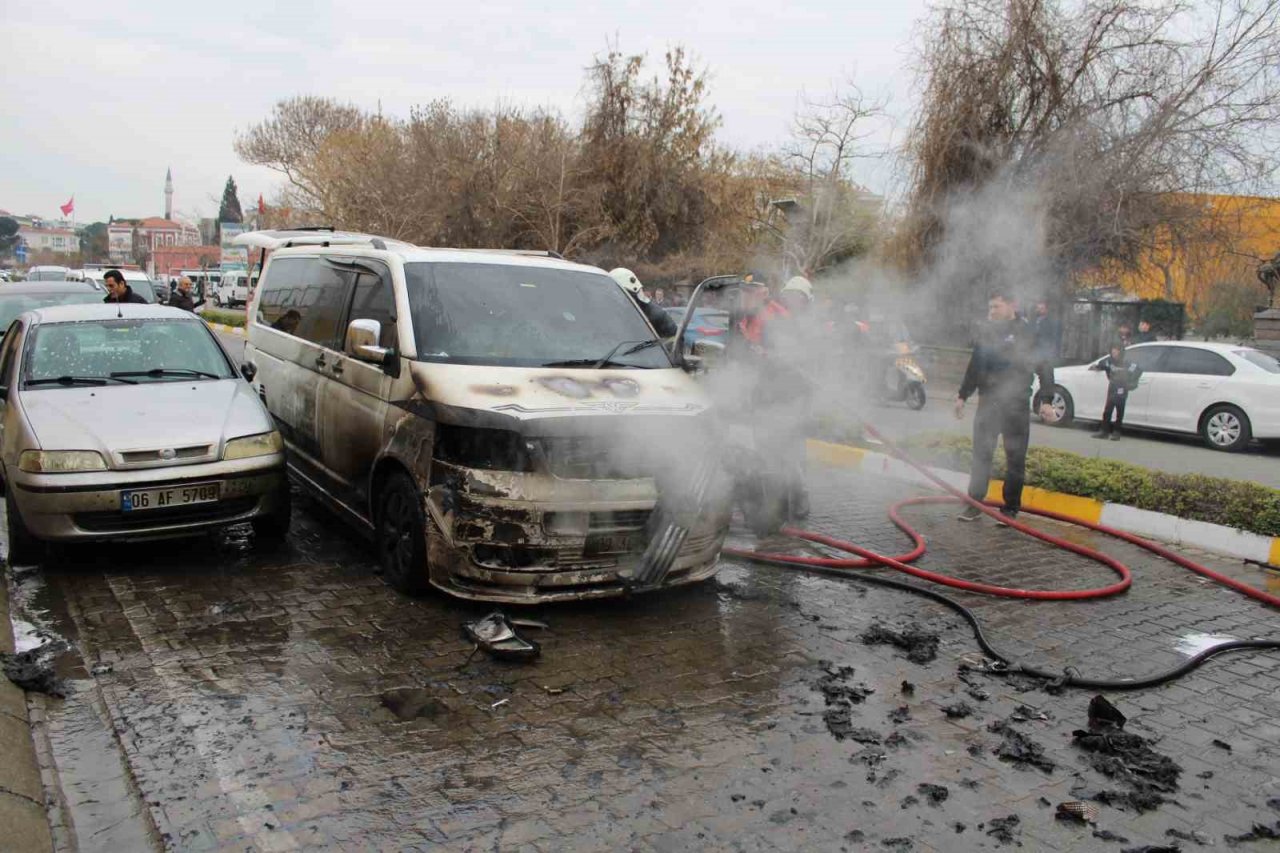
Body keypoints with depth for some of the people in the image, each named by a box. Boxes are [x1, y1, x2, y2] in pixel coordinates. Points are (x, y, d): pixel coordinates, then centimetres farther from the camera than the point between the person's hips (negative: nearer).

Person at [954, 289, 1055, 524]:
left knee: (1015, 460, 2)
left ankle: (1010, 509, 10)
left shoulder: (1027, 334, -3)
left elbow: (1044, 367, -5)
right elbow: (974, 368, 19)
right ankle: (975, 504, 12)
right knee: (981, 455, 5)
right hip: (988, 403, 4)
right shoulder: (987, 334, 12)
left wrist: (1046, 400, -13)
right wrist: (962, 396, 18)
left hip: (1016, 406, -4)